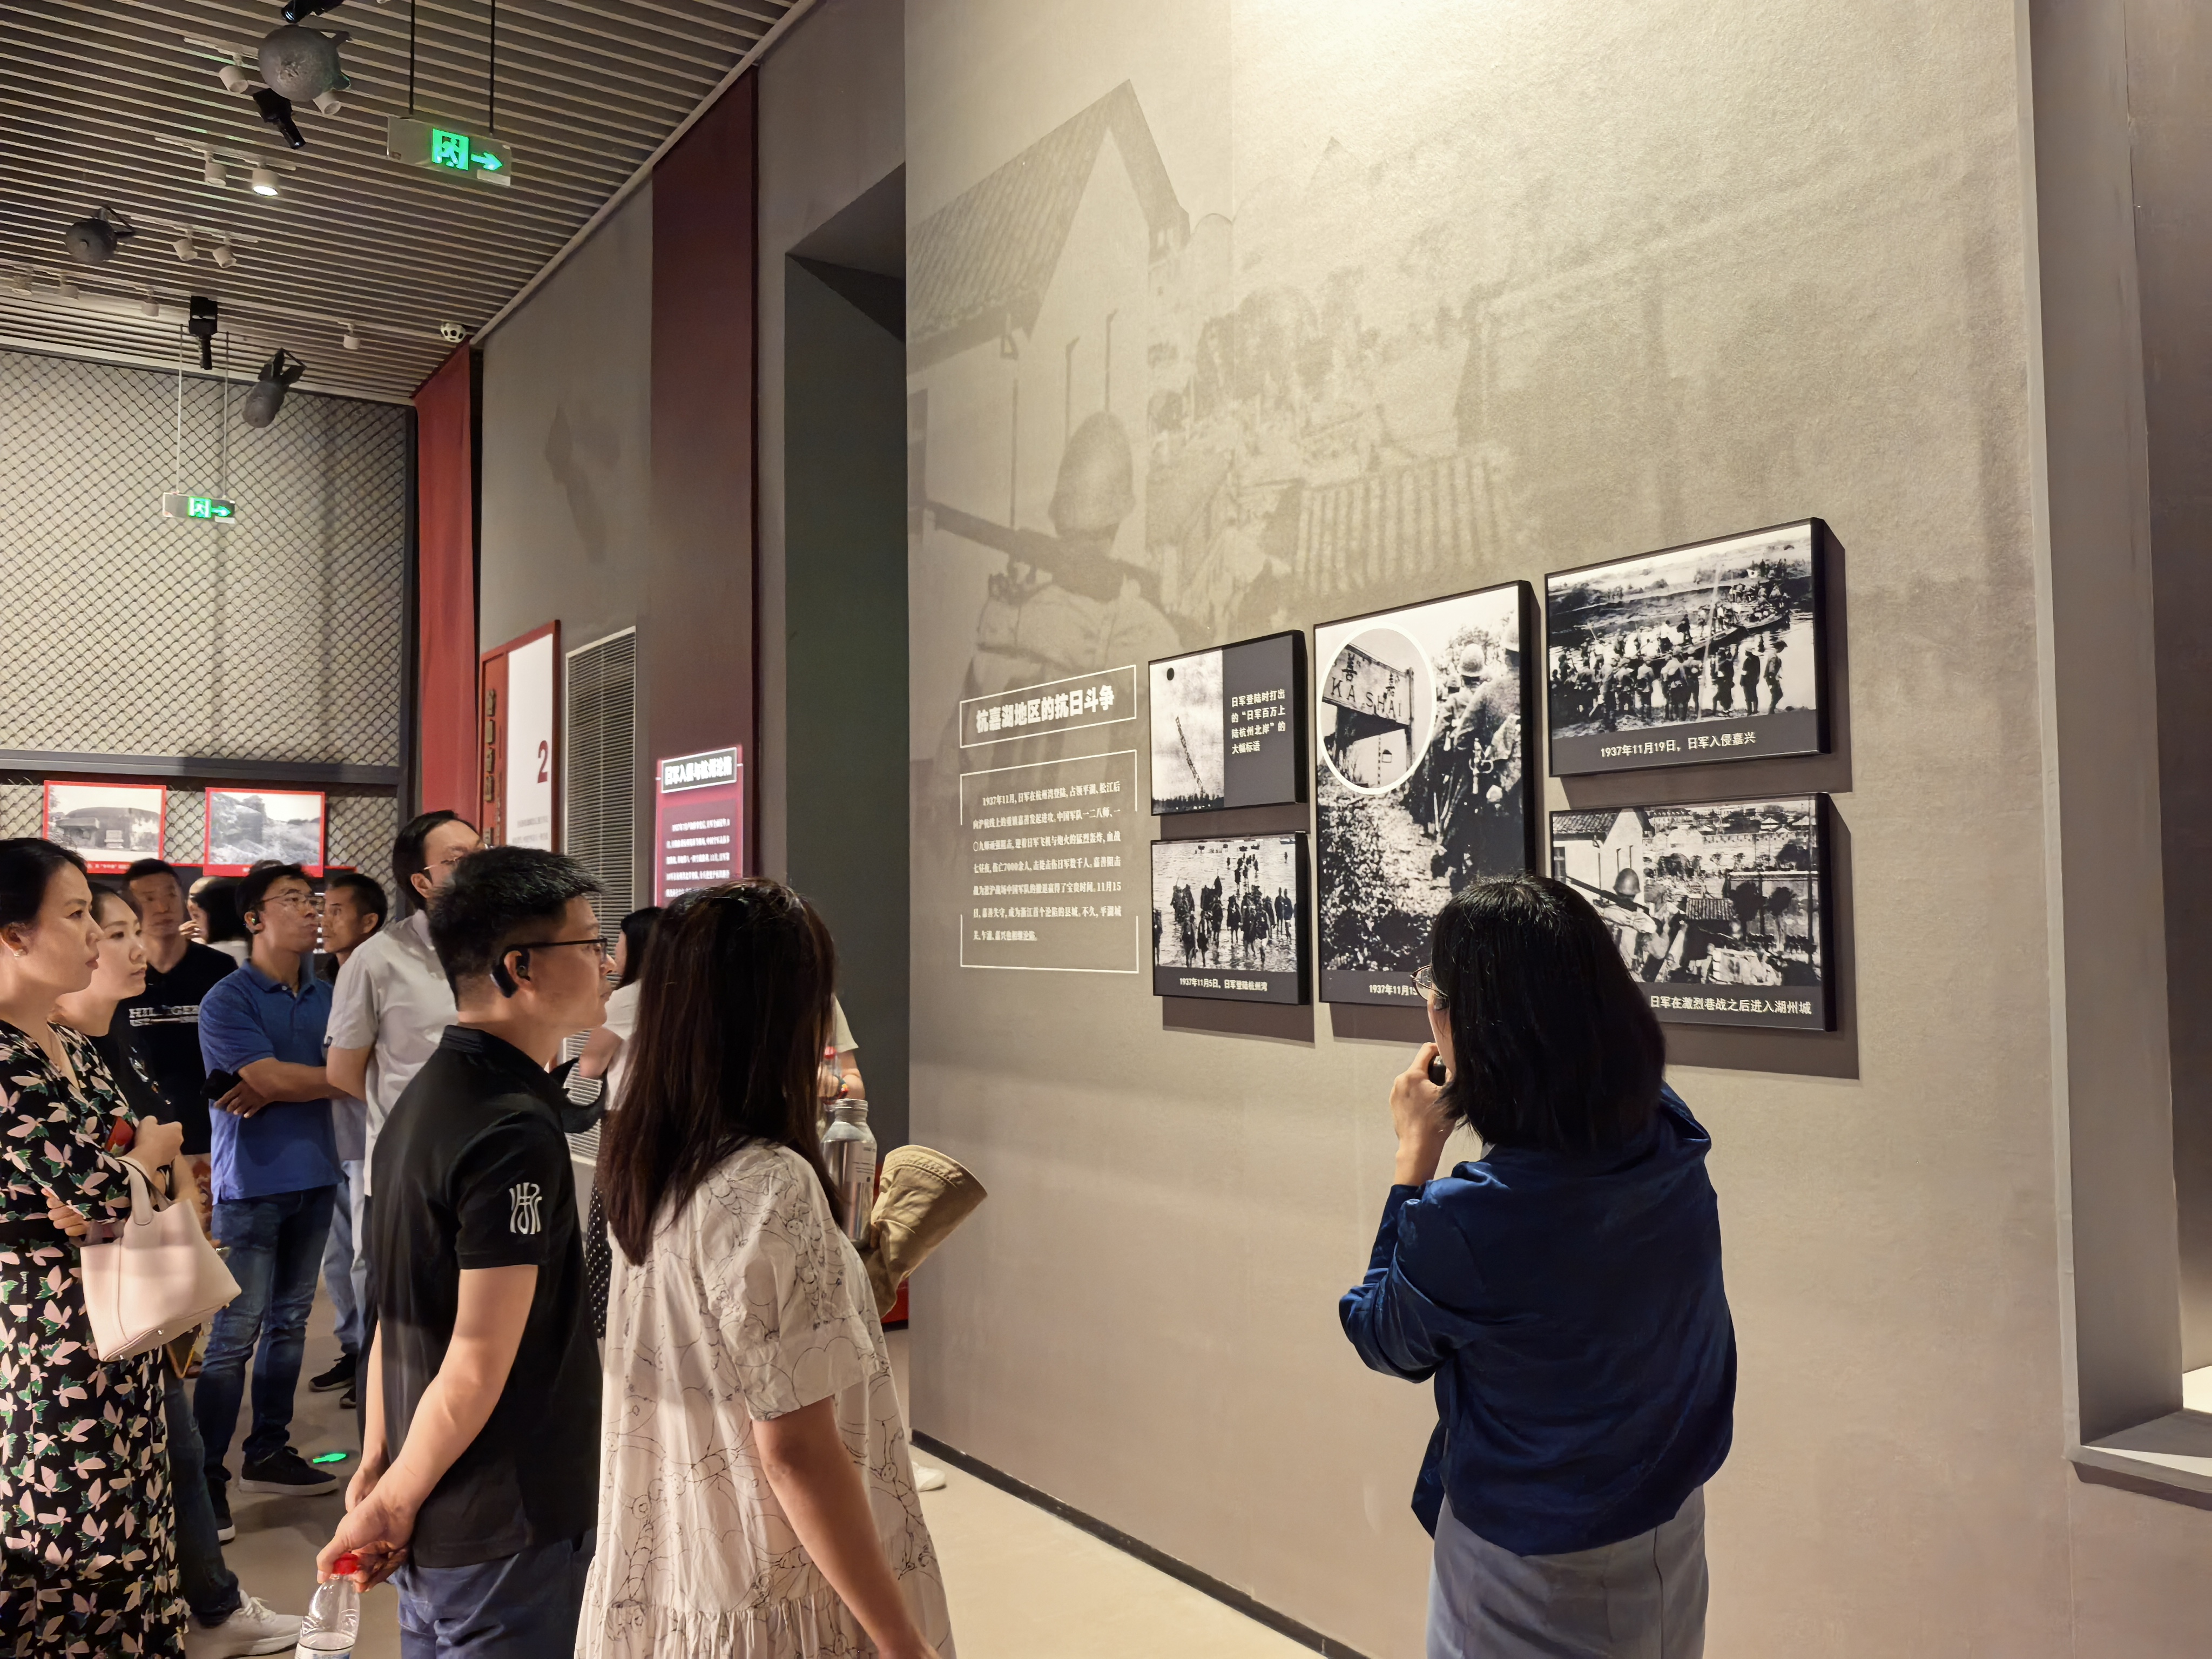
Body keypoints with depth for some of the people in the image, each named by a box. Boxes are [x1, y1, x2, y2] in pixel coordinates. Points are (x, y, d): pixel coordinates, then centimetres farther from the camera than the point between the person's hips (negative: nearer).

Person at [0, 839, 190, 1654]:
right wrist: (151, 1152, -1)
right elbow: (96, 1195, -22)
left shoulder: (76, 1050, 9)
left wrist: (94, 1194, -10)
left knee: (122, 1523, 15)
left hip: (115, 1328, 8)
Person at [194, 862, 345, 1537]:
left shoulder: (324, 996, 9)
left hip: (314, 1177, 6)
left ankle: (268, 1451, 25)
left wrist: (278, 1091, -15)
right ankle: (206, 1473, 6)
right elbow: (269, 1080, -17)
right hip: (252, 1183, -6)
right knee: (236, 1334, -4)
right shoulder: (228, 1000, -8)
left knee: (289, 1322, 13)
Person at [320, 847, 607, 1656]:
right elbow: (479, 1365, -23)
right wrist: (389, 1507, -10)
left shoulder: (425, 1097, 6)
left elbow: (397, 1309, 10)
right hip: (505, 1529, -9)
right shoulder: (517, 1133, -24)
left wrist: (378, 1463, 12)